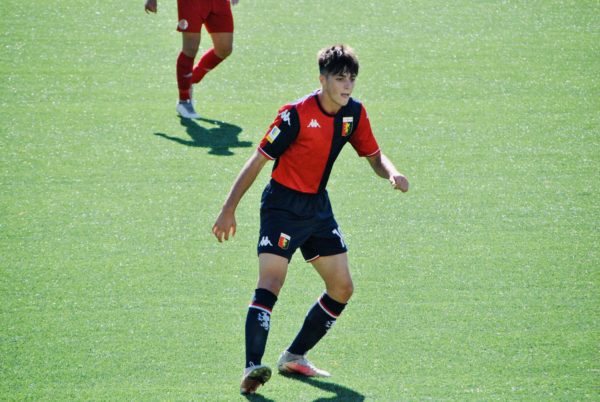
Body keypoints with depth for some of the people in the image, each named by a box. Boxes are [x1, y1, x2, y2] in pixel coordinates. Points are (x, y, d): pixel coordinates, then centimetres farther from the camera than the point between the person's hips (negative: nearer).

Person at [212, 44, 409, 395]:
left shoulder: (354, 113, 0)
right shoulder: (296, 115, -19)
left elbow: (374, 156, 13)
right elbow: (258, 161, -13)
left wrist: (392, 173, -12)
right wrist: (229, 210, -12)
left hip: (319, 208, 7)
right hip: (283, 205, -7)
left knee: (342, 289, 8)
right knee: (270, 284, -22)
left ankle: (294, 357, 21)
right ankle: (252, 368, -31)